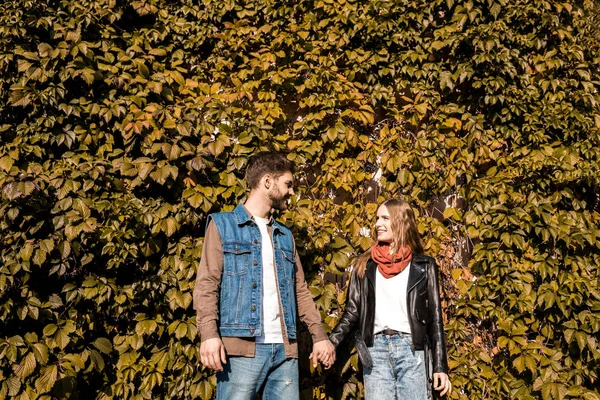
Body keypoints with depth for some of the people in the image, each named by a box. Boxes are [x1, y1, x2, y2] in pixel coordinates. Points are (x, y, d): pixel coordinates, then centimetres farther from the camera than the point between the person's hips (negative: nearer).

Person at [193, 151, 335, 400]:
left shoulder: (285, 236, 22)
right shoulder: (222, 224, 6)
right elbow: (207, 284, -4)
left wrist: (319, 336, 12)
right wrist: (209, 334, -18)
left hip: (284, 348, 5)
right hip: (242, 347, -5)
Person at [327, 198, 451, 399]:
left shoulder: (423, 266, 4)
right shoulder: (365, 265, 9)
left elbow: (434, 317, 4)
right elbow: (352, 312, 8)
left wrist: (440, 366, 0)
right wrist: (328, 343, -7)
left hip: (411, 349, -1)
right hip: (375, 350, 2)